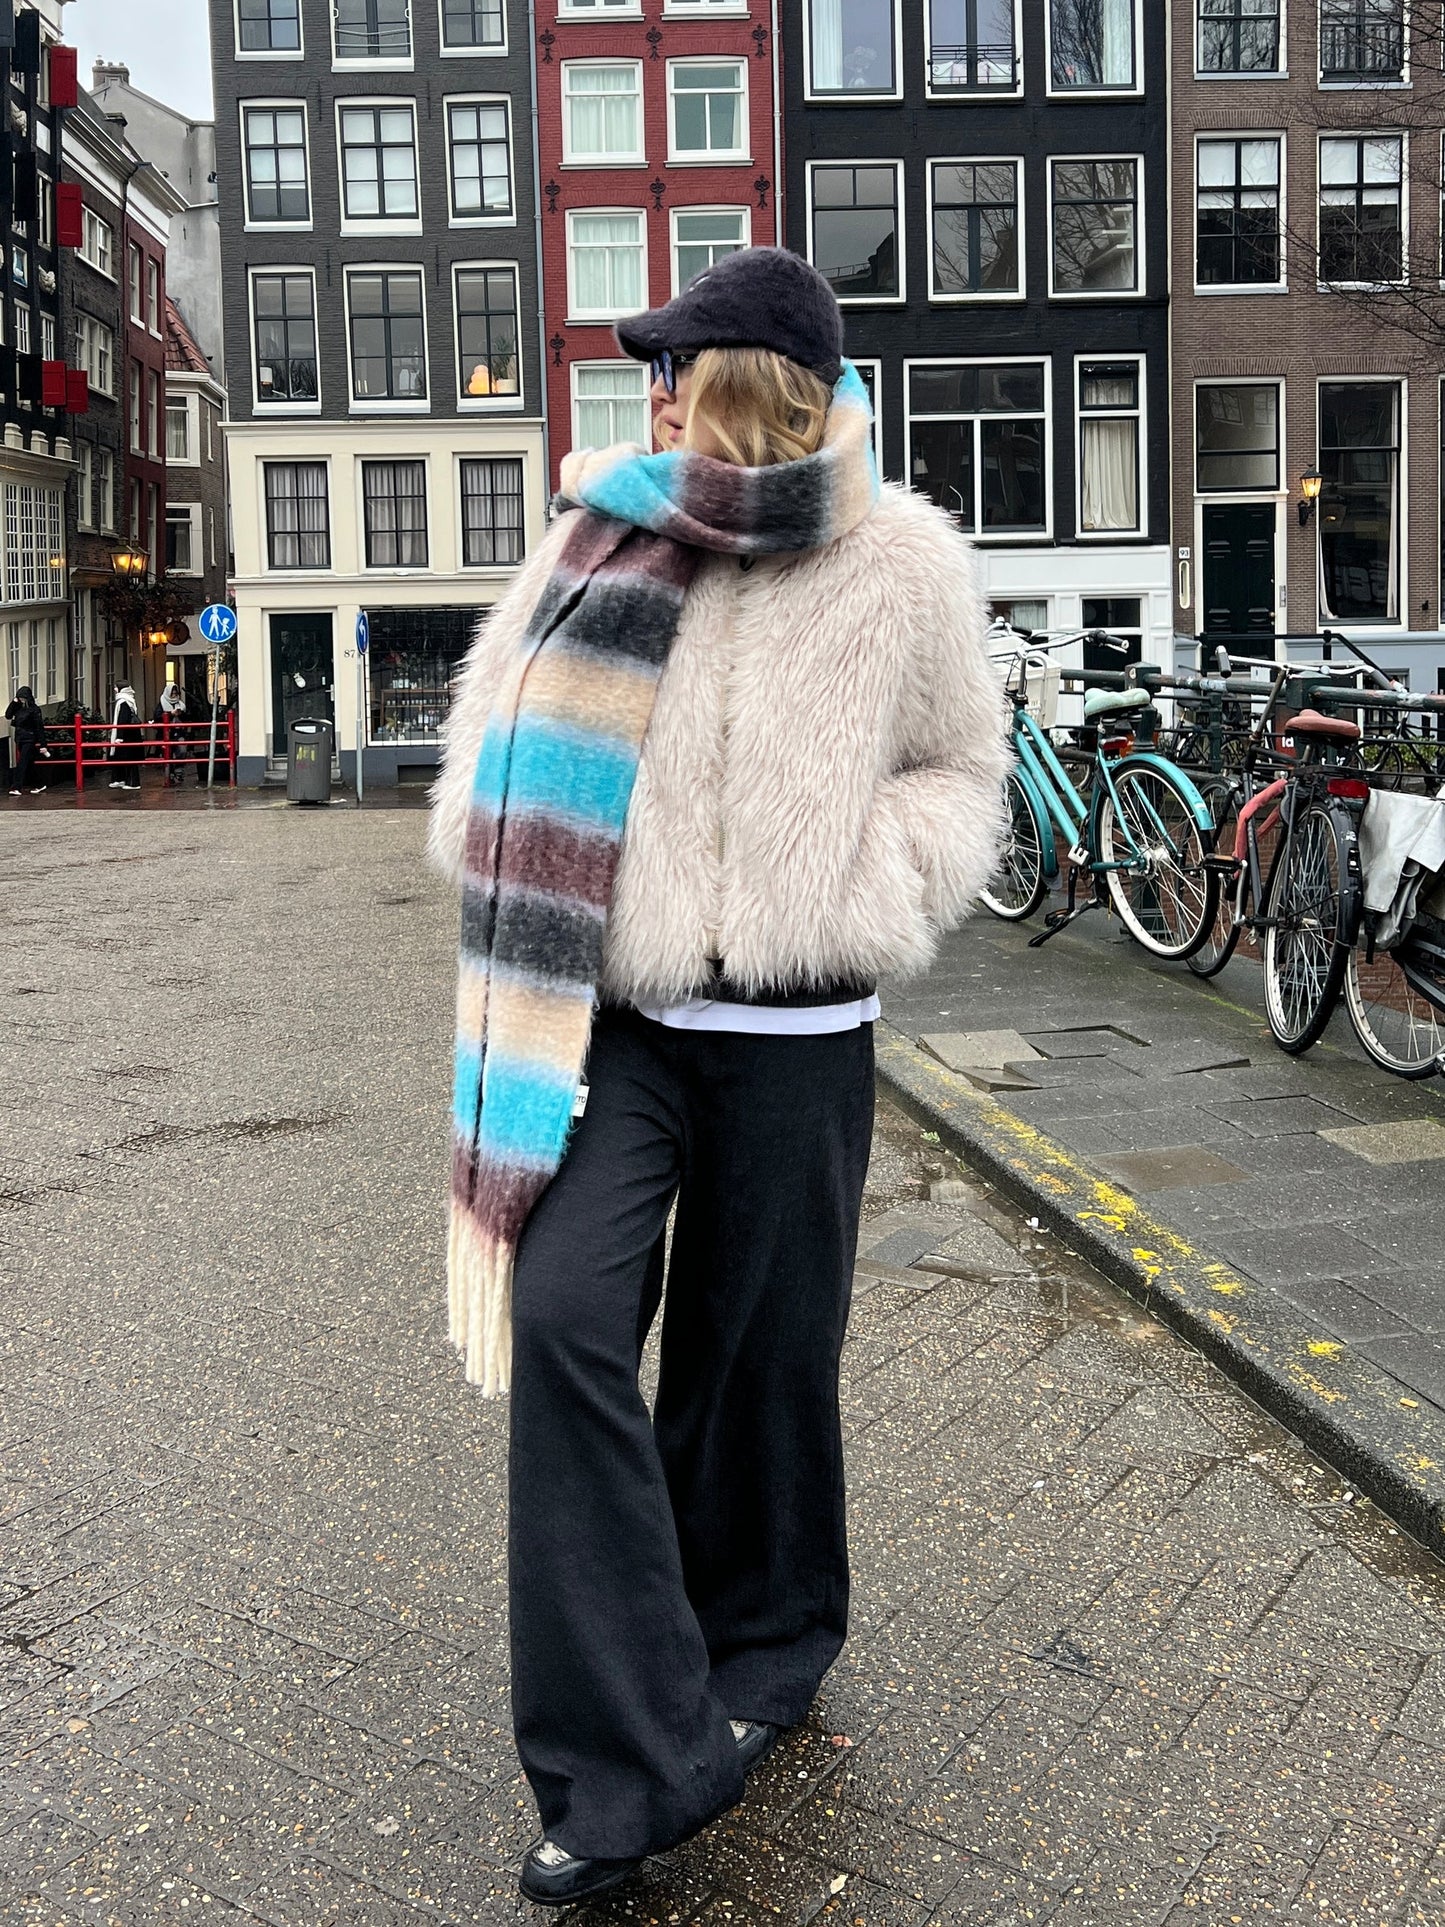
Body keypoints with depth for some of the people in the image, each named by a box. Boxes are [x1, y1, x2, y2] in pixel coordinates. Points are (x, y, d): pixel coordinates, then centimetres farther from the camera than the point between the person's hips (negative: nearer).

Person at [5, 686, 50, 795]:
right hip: (20, 739, 7)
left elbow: (40, 727, -14)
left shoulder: (34, 709, -12)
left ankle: (17, 787, -14)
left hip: (29, 740, -7)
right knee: (29, 764, 12)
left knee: (22, 763, -12)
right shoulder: (19, 707, 8)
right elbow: (8, 716, 3)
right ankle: (38, 785, 22)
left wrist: (43, 744, -17)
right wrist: (14, 702, -5)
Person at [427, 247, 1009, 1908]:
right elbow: (499, 742, 9)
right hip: (619, 1018, 1)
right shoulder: (604, 543, 1)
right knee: (564, 1321, -15)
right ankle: (630, 1759, -5)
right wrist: (546, 894, -6)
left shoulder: (900, 570, -2)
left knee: (757, 1360, 10)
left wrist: (871, 883, -7)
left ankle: (762, 1650, 36)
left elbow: (961, 767, 10)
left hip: (791, 1034, -1)